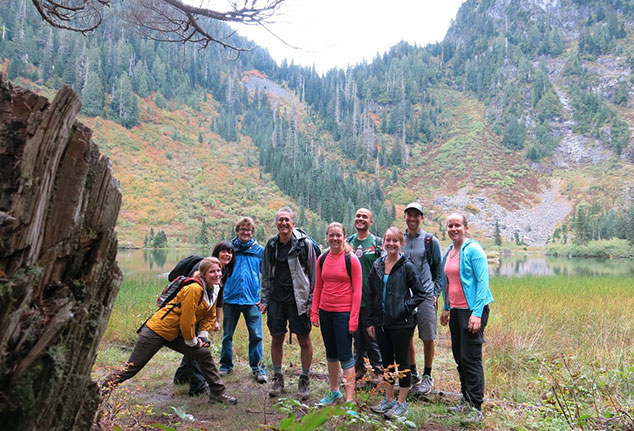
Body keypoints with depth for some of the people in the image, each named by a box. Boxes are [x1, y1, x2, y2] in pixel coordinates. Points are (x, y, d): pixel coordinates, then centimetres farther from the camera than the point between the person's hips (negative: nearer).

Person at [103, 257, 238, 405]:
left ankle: (218, 393, 16)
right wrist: (193, 342, -8)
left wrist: (202, 336, 1)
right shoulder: (194, 289, -25)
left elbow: (210, 316, 13)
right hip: (157, 330, -8)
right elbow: (186, 321, -23)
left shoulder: (214, 290, 1)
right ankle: (102, 389, 19)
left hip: (176, 334, 8)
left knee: (204, 354, 4)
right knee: (132, 367, 1)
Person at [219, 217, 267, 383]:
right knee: (227, 335, 12)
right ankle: (226, 365, 28)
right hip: (231, 299, 1)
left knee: (256, 336, -2)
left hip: (252, 299, -1)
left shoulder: (260, 250, 3)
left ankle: (258, 368, 11)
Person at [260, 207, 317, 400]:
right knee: (276, 339, 10)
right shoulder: (271, 245, 7)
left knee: (304, 340, 3)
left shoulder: (304, 243, -6)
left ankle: (305, 380, 19)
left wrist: (311, 301, -8)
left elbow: (313, 274, -4)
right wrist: (264, 299, 10)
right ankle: (278, 378, 26)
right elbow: (266, 274, 15)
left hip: (298, 299, -4)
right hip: (276, 299, 4)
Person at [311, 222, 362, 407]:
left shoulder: (351, 259, -8)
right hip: (325, 312, 5)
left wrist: (354, 318, -13)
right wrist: (314, 312, 8)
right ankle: (334, 391, 33)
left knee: (345, 355, -3)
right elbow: (318, 288, 12)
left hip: (343, 313, -5)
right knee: (331, 353, 17)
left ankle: (350, 399, 5)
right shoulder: (322, 259, 6)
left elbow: (357, 290, -9)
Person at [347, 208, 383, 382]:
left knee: (371, 334, 2)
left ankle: (377, 368, 17)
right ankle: (359, 366, 26)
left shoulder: (377, 243, -2)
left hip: (370, 297, -4)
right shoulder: (348, 242, 9)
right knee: (357, 334, 13)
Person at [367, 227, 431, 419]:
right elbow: (371, 295, 9)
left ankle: (401, 403, 18)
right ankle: (389, 399, 29)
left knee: (401, 361, 5)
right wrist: (370, 322, 7)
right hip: (381, 322, 5)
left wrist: (405, 307, -14)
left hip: (401, 323, -5)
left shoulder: (407, 266, -8)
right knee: (387, 360, 15)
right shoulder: (377, 266, 5)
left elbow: (421, 293, -4)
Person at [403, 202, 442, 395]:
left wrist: (435, 294, -6)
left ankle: (427, 377, 18)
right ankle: (413, 374, 24)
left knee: (428, 337, 4)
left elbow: (438, 270, 2)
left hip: (425, 295, -3)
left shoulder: (431, 241, 1)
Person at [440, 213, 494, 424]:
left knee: (471, 358, -5)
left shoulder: (473, 250, -11)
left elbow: (483, 282, -15)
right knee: (459, 356, 14)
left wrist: (477, 313, -19)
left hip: (472, 311, -8)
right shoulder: (448, 252, 12)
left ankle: (476, 408, 5)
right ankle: (466, 400, 27)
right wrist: (446, 308, 20)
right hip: (455, 310, 8)